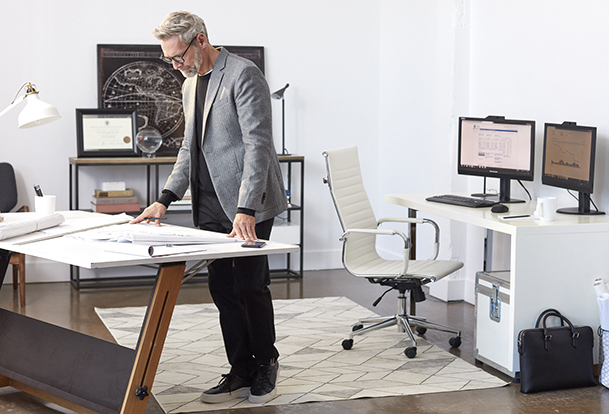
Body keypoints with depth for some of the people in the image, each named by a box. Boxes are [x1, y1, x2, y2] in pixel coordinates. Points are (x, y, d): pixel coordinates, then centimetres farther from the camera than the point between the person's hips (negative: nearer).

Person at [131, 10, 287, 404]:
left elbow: (257, 145, -18)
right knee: (223, 290, 8)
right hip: (212, 207, 8)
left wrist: (245, 210, -25)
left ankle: (266, 365, 16)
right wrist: (166, 198, 8)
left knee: (250, 287, -3)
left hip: (247, 204, -8)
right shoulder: (190, 85, 16)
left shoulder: (243, 74, -12)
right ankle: (241, 372, 18)